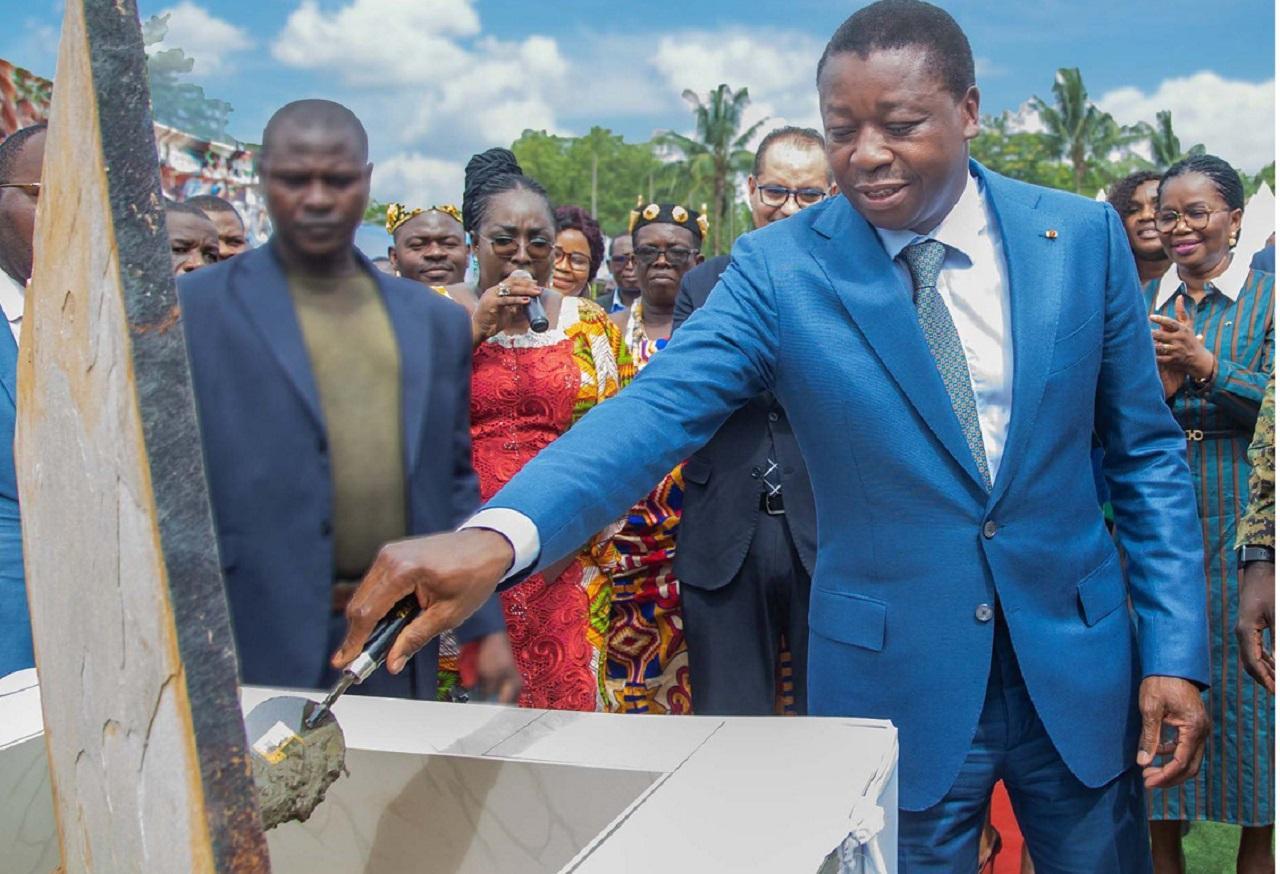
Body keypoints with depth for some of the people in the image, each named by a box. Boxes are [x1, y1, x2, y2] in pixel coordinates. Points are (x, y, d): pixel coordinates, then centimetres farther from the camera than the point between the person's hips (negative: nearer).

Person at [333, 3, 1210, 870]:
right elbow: (658, 408, -23)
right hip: (897, 684, -2)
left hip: (1079, 668, 2)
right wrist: (495, 535, -40)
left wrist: (1174, 652, -2)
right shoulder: (778, 267, -10)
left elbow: (1147, 452, 2)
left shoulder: (1084, 236, -4)